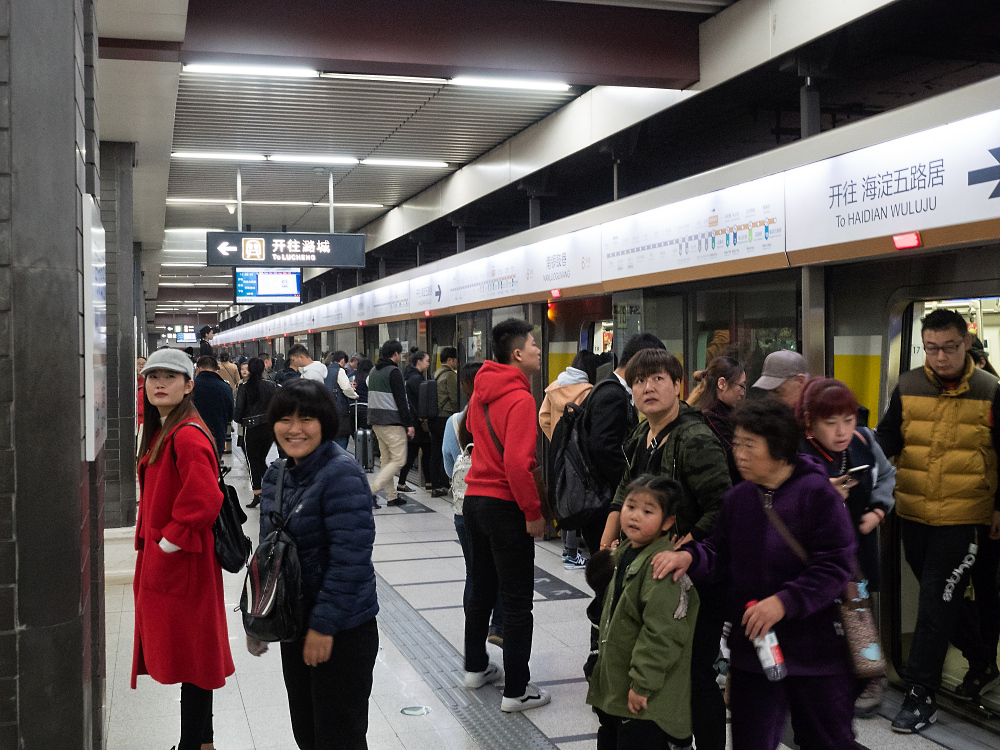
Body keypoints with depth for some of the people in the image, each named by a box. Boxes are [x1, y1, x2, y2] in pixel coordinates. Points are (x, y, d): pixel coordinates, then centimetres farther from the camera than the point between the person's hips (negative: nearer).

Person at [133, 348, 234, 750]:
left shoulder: (188, 437, -20)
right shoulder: (160, 431, 12)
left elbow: (203, 502, -28)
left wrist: (168, 542, -18)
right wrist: (150, 542, 15)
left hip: (183, 563, -10)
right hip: (160, 561, 10)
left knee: (190, 656, 2)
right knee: (182, 655, 17)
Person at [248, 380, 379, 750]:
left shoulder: (342, 474, -19)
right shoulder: (276, 475, 7)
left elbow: (350, 559, -23)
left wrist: (324, 625, -22)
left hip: (341, 630, -8)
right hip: (295, 623, 8)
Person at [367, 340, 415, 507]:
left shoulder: (374, 372, 15)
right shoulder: (393, 372, -13)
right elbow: (401, 400, -16)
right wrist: (409, 424, -14)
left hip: (376, 421, 9)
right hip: (392, 422, -9)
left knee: (387, 459, 14)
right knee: (398, 460, -6)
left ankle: (391, 496, 15)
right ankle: (372, 490, -16)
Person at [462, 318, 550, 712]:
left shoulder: (482, 390, 7)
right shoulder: (520, 399, -20)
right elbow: (517, 463, -27)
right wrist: (534, 512, -19)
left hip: (475, 498, 9)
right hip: (505, 505, -9)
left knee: (482, 588, 22)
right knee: (517, 601, 0)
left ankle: (476, 666, 35)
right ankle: (516, 690, 5)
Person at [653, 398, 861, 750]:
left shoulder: (816, 493, -13)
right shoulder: (738, 498, 5)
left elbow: (835, 566, -17)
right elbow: (721, 555, 7)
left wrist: (785, 601, -24)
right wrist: (691, 556, -14)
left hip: (814, 647, -5)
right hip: (751, 645, 5)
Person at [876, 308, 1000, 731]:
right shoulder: (908, 387, 1)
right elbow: (887, 437, 9)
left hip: (963, 518, -4)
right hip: (913, 514, 4)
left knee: (936, 602, -5)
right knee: (939, 597, 16)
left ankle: (921, 696, 4)